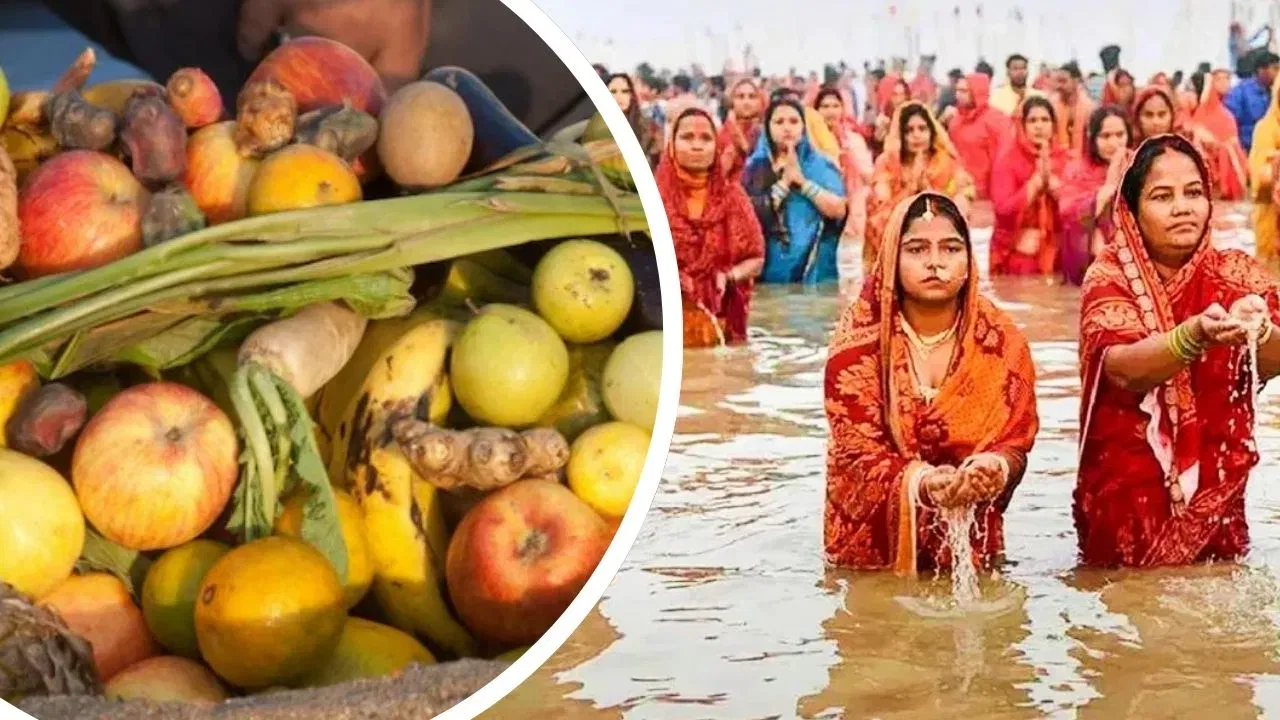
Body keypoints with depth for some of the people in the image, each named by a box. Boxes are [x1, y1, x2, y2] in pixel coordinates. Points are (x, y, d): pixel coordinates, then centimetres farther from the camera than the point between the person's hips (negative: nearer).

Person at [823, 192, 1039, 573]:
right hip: (875, 533, -1)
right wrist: (922, 482, -34)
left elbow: (1015, 441, -5)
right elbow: (857, 447, -14)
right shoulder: (859, 338, -9)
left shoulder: (1001, 340, -3)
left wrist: (992, 469, -30)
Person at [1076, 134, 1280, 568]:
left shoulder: (1237, 273, -1)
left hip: (1214, 494, 2)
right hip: (1125, 498, -2)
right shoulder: (1110, 275, -8)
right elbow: (1122, 369, -25)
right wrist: (1197, 334, -42)